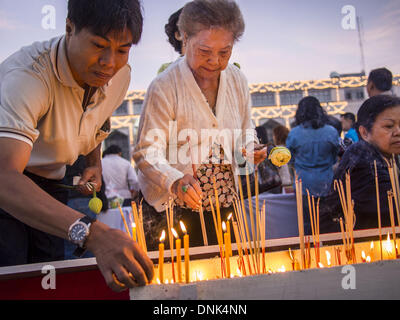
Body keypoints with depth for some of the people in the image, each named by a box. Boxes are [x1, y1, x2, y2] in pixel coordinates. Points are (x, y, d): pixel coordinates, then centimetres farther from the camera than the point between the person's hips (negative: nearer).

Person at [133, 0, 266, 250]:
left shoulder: (237, 80, 3)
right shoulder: (164, 87, -14)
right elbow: (147, 152, -17)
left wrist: (251, 151, -7)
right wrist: (175, 180, -36)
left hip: (225, 207, 5)